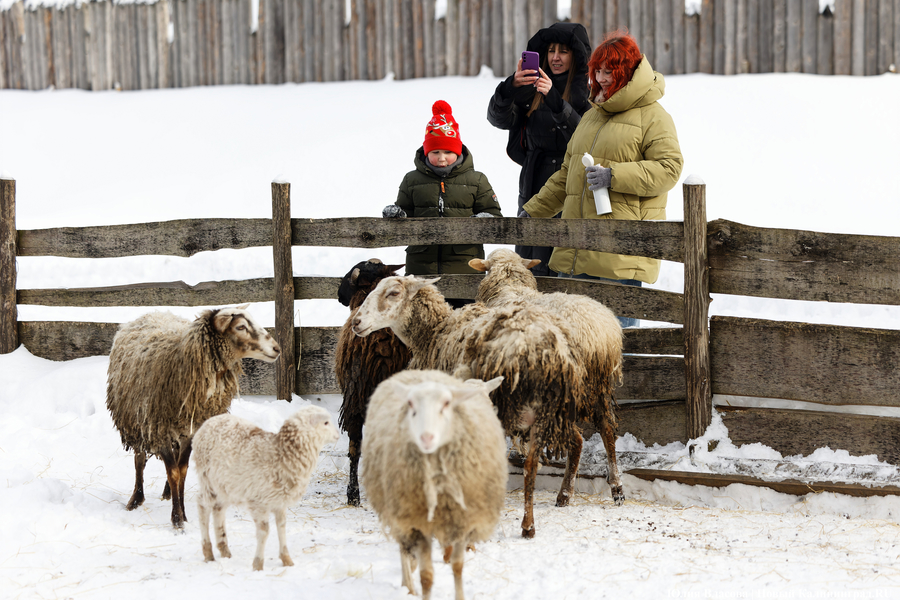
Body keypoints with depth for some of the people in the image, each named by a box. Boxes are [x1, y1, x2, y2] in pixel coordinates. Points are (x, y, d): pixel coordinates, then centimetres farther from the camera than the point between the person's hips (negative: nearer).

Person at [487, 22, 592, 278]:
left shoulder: (589, 91, -2)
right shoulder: (533, 88, 14)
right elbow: (498, 117, 2)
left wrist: (555, 100, -26)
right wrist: (511, 87, -18)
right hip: (534, 188, 5)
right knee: (529, 271, 4)